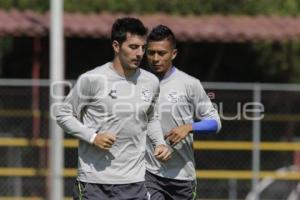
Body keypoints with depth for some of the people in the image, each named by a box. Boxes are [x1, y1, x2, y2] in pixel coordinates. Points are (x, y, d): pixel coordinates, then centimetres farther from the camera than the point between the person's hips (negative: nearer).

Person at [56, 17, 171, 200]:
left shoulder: (151, 82, 8)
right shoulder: (92, 80, -8)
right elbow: (63, 114, 0)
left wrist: (160, 143, 7)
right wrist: (92, 137, -14)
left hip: (134, 184, 4)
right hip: (94, 182, -4)